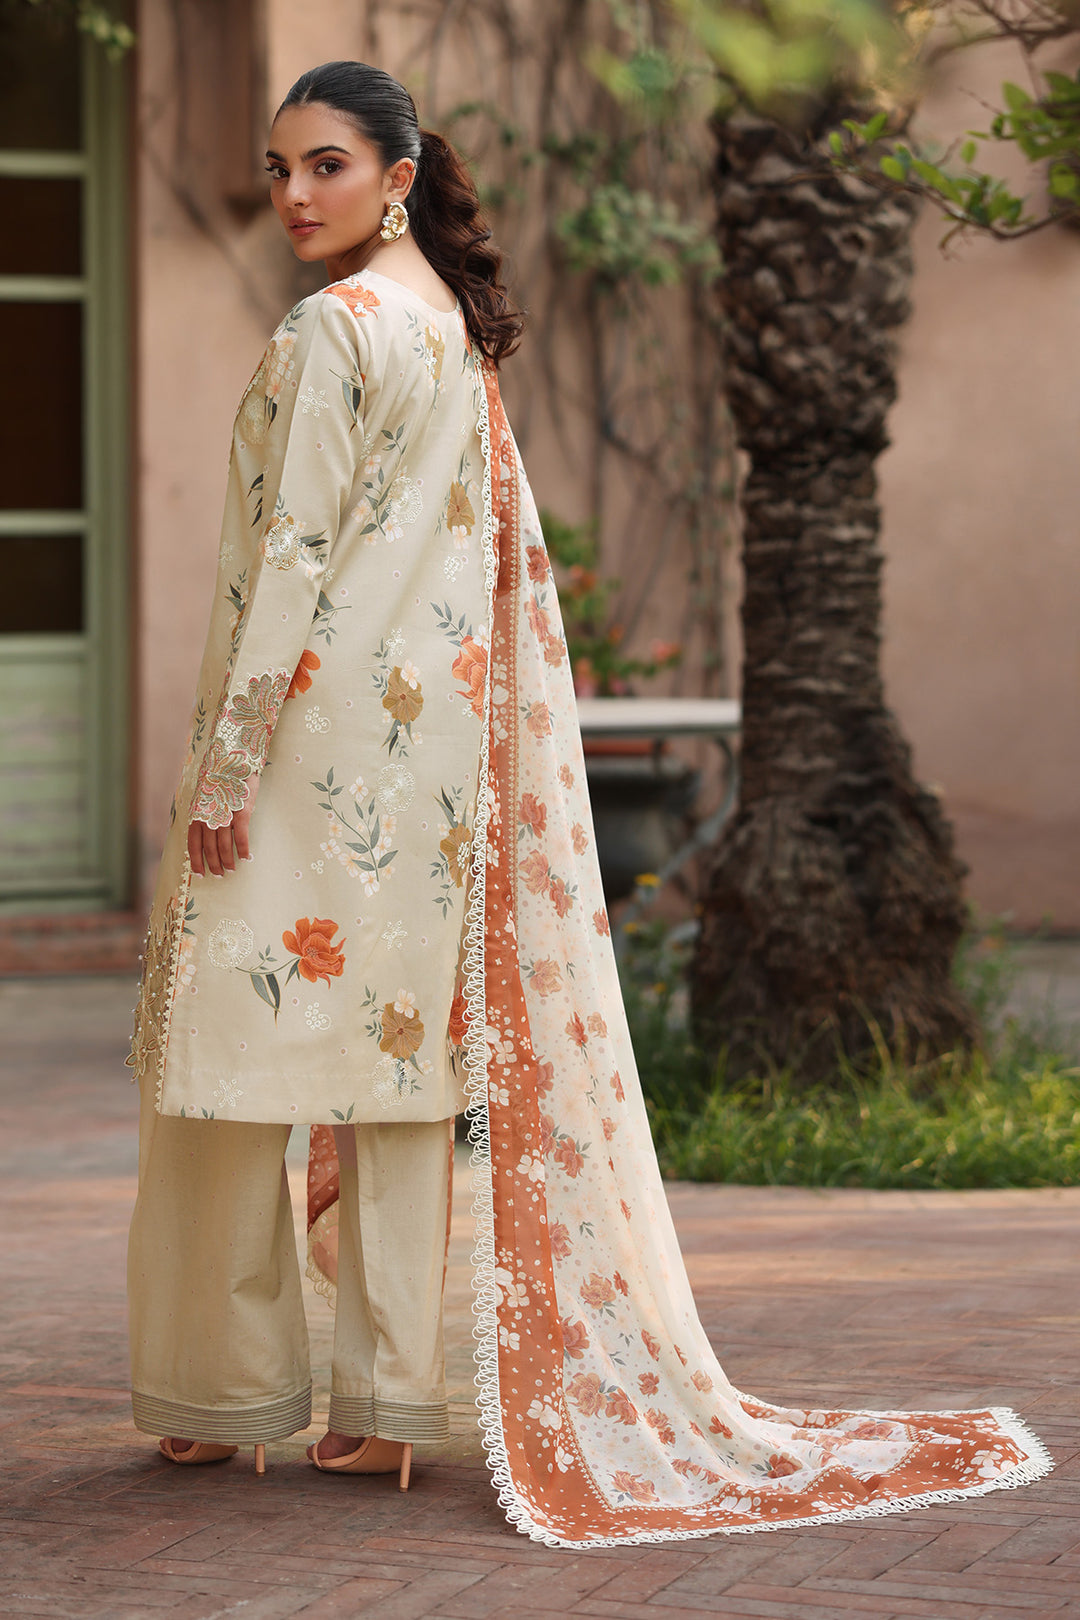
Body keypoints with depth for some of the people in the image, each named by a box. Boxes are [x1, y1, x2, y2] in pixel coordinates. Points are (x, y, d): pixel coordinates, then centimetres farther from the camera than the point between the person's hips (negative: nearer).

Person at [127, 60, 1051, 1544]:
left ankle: (228, 1385, 8)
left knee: (235, 1036, 1)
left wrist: (226, 763, -15)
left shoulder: (331, 330, -12)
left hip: (321, 726, -8)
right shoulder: (458, 327, 15)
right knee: (403, 1041, 7)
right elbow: (505, 561, 17)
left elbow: (294, 557, -16)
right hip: (432, 743, 8)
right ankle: (389, 1401, 8)